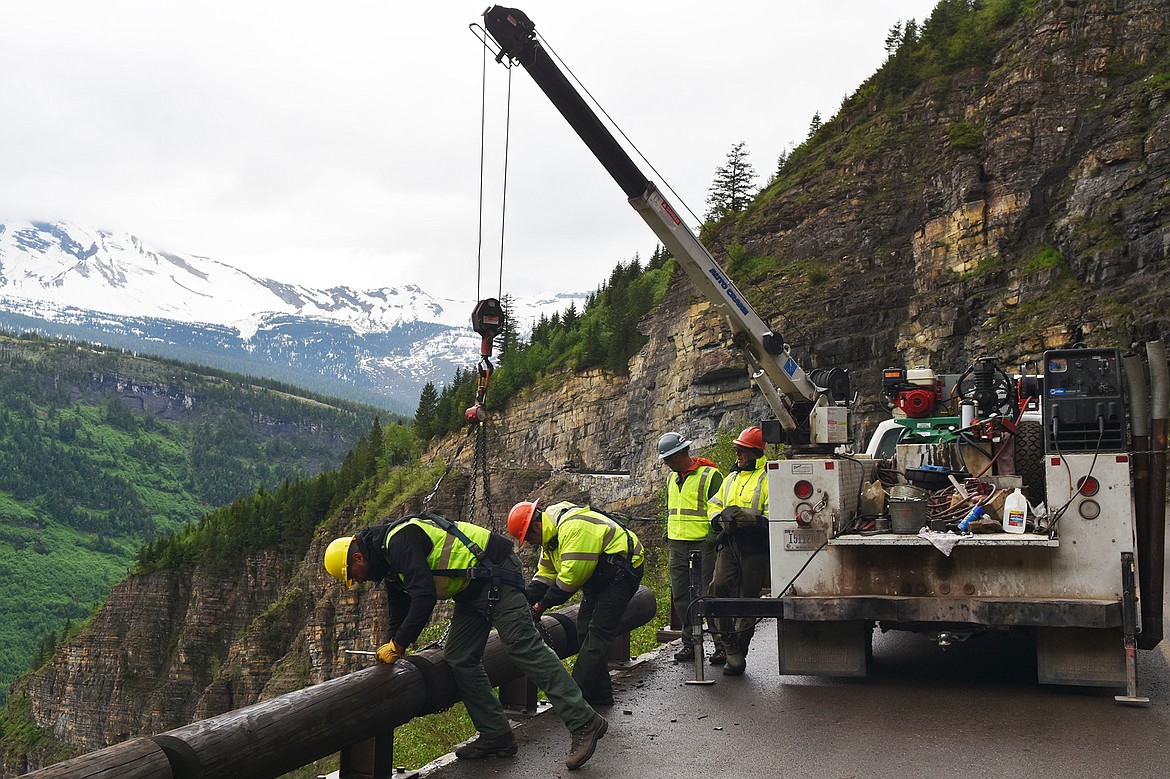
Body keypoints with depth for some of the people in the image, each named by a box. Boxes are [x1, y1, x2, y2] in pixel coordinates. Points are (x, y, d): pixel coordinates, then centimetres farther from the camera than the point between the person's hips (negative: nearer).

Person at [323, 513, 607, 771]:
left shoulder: (398, 540, -18)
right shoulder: (391, 567, 15)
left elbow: (424, 596, -27)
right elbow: (399, 617, 23)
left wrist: (398, 645, -20)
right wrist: (387, 656, 20)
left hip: (496, 575, -11)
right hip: (471, 592, 11)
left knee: (523, 648, -15)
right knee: (459, 659, 7)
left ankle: (584, 723, -14)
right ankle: (496, 737, 12)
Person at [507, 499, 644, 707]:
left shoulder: (574, 527, -27)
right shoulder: (552, 533, 7)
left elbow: (571, 575, -28)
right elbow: (546, 573, 11)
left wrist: (543, 605, -19)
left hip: (621, 571, -11)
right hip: (598, 577, 11)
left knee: (598, 632, -11)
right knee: (585, 627, 8)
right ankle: (600, 695, 14)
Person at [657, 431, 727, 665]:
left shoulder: (710, 475, -7)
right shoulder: (672, 478, 17)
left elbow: (718, 507, -8)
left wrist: (714, 534, -16)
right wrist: (668, 536, 27)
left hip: (703, 544, -7)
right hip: (677, 545, 7)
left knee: (708, 595, -7)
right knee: (680, 596, 7)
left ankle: (722, 646, 0)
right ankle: (690, 643, 16)